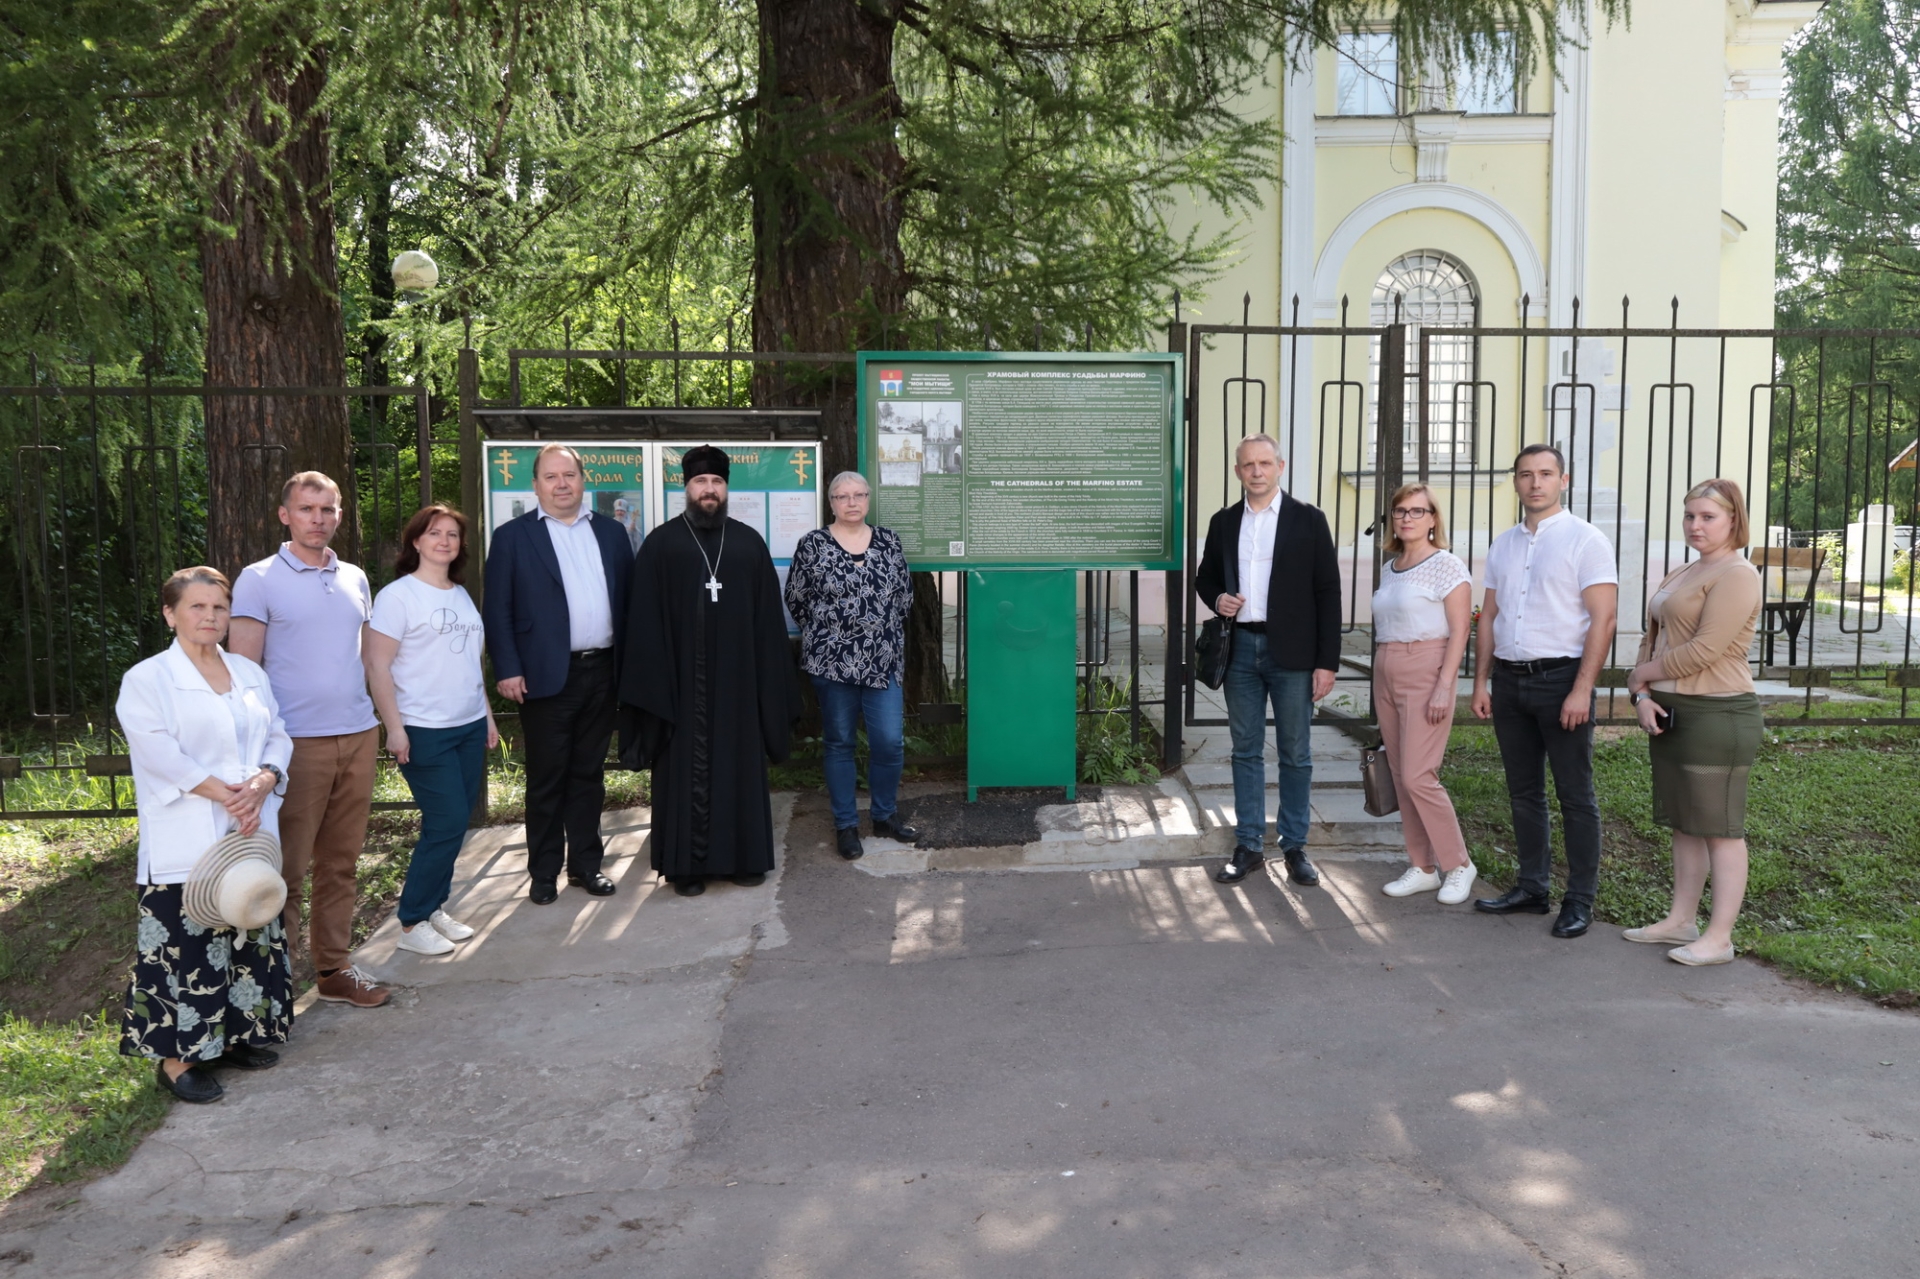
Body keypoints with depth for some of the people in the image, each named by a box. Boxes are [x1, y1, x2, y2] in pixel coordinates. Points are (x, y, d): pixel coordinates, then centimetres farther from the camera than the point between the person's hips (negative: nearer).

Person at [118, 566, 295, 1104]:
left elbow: (278, 738, 7)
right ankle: (177, 1056, 7)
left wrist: (259, 785, -13)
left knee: (251, 937, 13)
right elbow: (159, 753, -15)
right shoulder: (145, 679, -4)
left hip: (252, 835, 6)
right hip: (186, 844, -6)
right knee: (188, 947, -3)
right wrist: (223, 793, -20)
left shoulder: (250, 674, 13)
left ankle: (235, 1034, 27)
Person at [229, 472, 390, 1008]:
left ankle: (333, 968, 21)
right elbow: (244, 668, -6)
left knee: (341, 862, 11)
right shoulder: (258, 580, -3)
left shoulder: (355, 578, 13)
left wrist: (390, 721, 13)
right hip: (298, 742, -5)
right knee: (287, 867, 0)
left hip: (359, 736, 5)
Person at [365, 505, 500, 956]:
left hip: (469, 728, 7)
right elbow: (378, 666, -11)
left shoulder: (462, 596, 14)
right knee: (447, 824, -8)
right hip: (425, 732, -7)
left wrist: (487, 715, 18)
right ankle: (412, 923, 5)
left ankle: (434, 907, 22)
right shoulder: (397, 595, -8)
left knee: (455, 825, 8)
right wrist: (394, 728, -16)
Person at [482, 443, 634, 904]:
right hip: (547, 675, -3)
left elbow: (628, 598, 11)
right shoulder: (513, 536, 0)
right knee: (546, 778, 4)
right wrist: (508, 670, -11)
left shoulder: (611, 533, 11)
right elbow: (498, 610, -4)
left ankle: (586, 862, 21)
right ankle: (544, 871, 15)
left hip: (602, 672, 4)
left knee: (589, 774, 12)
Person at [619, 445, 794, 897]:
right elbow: (646, 620, -2)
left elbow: (768, 616, 6)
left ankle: (744, 857, 19)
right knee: (687, 771, 4)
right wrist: (652, 682, -9)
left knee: (740, 767, 9)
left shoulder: (749, 542, 7)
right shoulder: (661, 543, 1)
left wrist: (770, 679, 0)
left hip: (737, 678, 2)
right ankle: (687, 864, 12)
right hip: (682, 678, -2)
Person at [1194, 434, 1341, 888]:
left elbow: (1328, 591, -3)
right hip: (1240, 647, 3)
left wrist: (1327, 662, -8)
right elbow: (1205, 577, 20)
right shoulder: (1224, 522, 9)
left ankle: (1294, 847, 15)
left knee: (1295, 755, 4)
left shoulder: (1308, 520, -1)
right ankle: (1248, 846, 17)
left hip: (1291, 652, -3)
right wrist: (1217, 598, -5)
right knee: (1246, 752, 9)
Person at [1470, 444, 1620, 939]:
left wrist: (1582, 690, -18)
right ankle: (1532, 888, 23)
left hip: (1561, 676, -6)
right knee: (1523, 792, 12)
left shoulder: (1585, 540, -6)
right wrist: (1481, 682, 9)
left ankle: (1580, 900, 9)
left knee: (1575, 795, 1)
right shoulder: (1503, 545, 12)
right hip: (1509, 679, 6)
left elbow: (1603, 618, -12)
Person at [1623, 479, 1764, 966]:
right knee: (1684, 822, 14)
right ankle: (1682, 920, 23)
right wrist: (1642, 695, -2)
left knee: (1719, 827, -2)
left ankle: (1719, 937, 4)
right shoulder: (1679, 575, 17)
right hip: (1671, 713, 9)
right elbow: (1653, 638, 14)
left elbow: (1706, 648, -20)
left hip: (1717, 714, -9)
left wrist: (1643, 673, -7)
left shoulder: (1737, 575, -12)